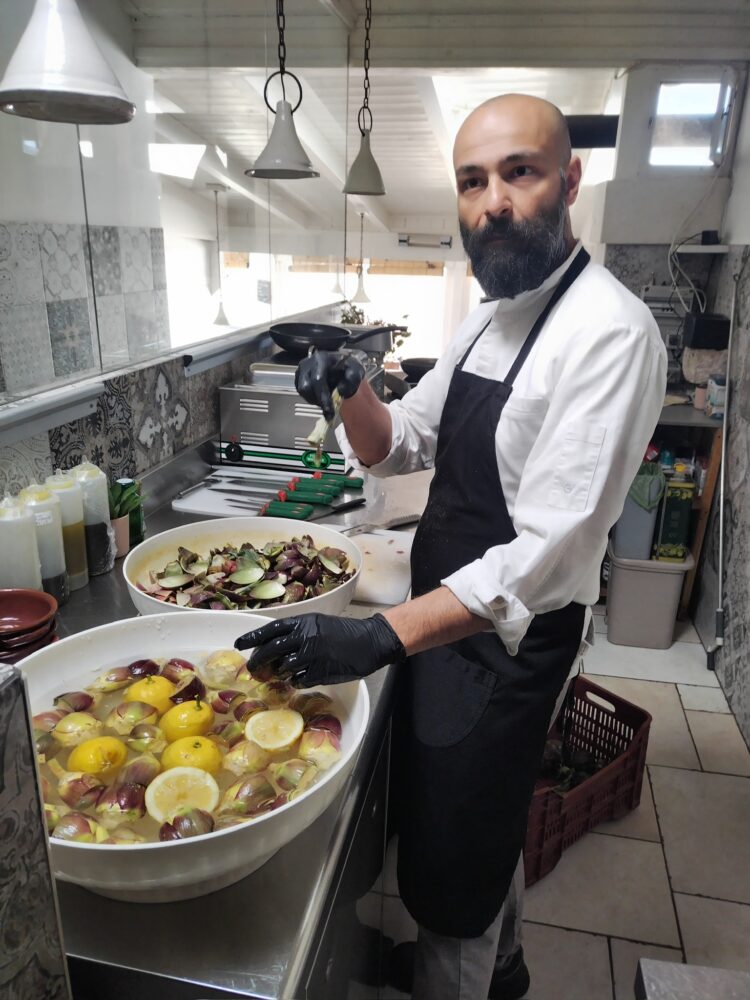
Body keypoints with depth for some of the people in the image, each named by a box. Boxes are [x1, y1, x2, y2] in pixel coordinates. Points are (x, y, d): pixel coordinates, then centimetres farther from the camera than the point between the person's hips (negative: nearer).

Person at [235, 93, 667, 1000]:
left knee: (450, 866, 10)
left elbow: (552, 548, -29)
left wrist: (381, 637, -37)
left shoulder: (609, 332, -22)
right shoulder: (487, 320, 6)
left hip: (512, 635, -8)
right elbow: (397, 447, 8)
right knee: (484, 822, 28)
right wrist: (352, 392, -13)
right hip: (446, 611, 8)